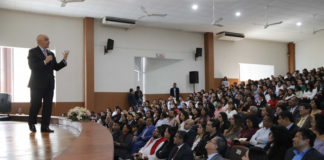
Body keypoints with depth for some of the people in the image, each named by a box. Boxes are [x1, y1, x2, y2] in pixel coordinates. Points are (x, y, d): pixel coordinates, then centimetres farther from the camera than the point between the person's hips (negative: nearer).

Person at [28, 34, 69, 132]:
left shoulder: (51, 54, 16)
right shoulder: (33, 52, -1)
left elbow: (56, 67, 11)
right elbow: (31, 66, -13)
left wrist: (64, 60, -2)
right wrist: (45, 62, -17)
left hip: (49, 84, 5)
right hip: (38, 84, -5)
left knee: (48, 105, 2)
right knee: (36, 104, 2)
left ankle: (45, 126, 9)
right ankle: (32, 123, 24)